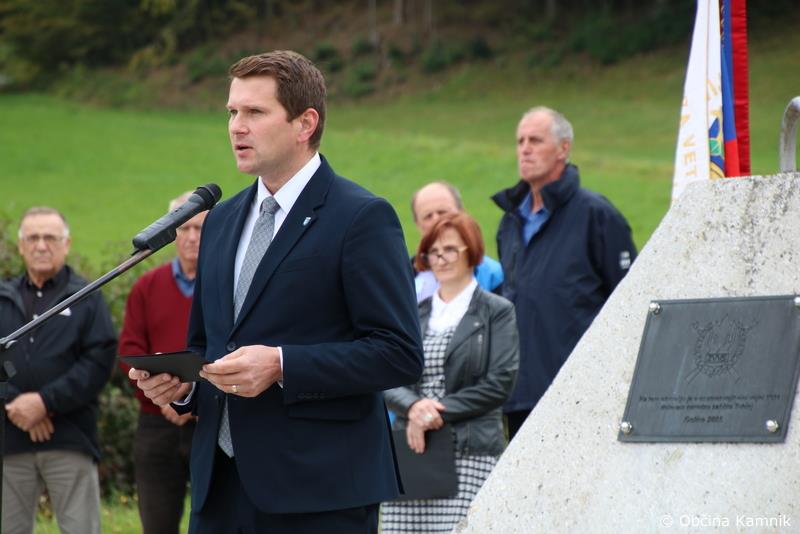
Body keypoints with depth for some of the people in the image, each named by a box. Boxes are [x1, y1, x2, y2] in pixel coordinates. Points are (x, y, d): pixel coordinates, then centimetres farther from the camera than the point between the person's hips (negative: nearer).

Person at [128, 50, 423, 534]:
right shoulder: (221, 221, 17)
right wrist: (181, 381, 2)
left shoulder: (363, 218, -6)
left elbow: (400, 354, -12)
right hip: (221, 489, 7)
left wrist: (282, 366, -20)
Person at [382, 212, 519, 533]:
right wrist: (413, 407, -12)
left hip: (470, 453, -4)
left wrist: (439, 412, -9)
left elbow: (499, 383, -3)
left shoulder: (497, 312, 5)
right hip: (409, 453, 4)